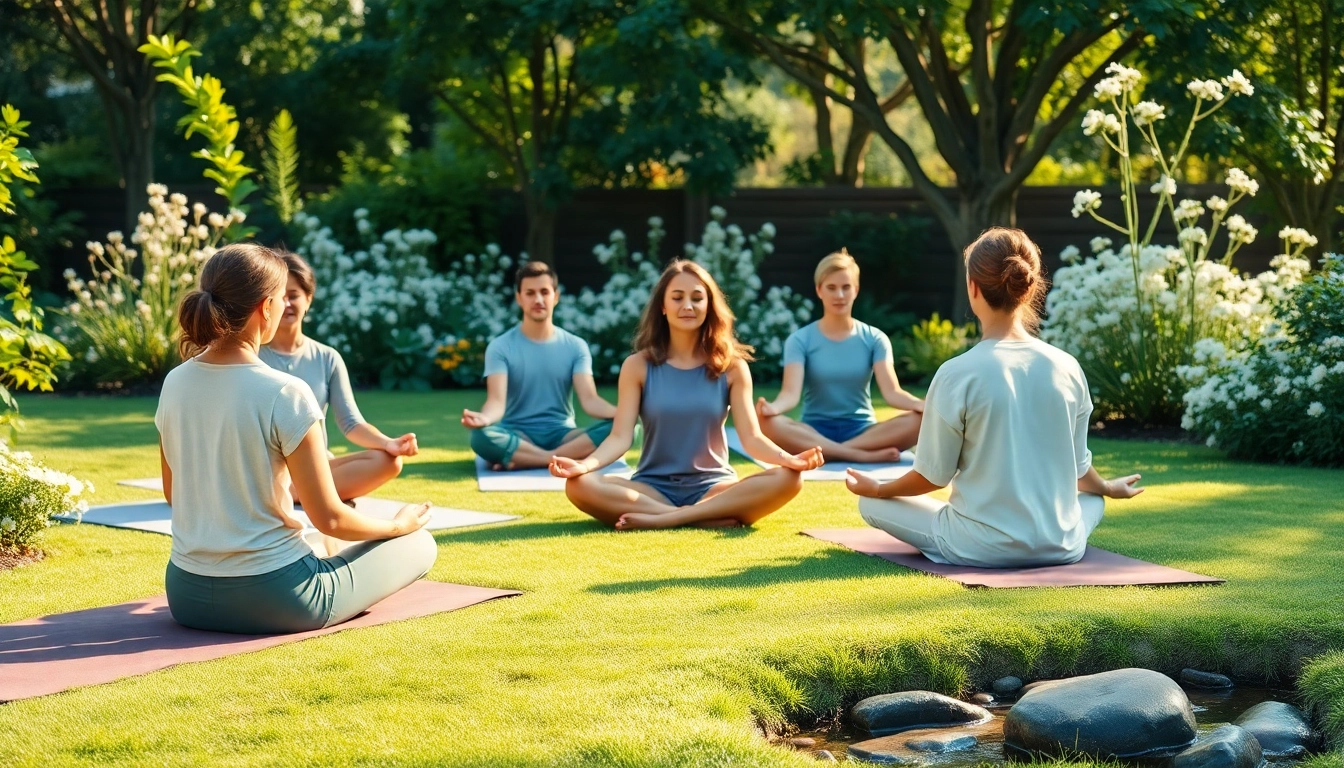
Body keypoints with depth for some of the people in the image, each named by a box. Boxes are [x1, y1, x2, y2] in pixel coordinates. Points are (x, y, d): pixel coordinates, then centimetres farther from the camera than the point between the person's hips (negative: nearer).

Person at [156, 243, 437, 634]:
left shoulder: (174, 383, -2)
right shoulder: (284, 394, -20)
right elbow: (328, 518, -16)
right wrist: (398, 525, 3)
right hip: (273, 601, -7)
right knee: (419, 544, 13)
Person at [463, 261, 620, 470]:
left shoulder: (575, 346, 6)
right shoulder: (500, 348, 0)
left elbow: (589, 399, -6)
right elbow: (497, 400, -13)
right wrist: (485, 418, -39)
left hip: (562, 435, 2)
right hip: (519, 436, -2)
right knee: (481, 436, -36)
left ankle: (525, 460, -29)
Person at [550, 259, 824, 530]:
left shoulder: (731, 366, 3)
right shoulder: (638, 366, 1)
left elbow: (751, 437, -4)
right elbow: (620, 437, -7)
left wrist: (788, 459, -26)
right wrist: (584, 465, -28)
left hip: (714, 488, 1)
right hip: (653, 488, 0)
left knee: (787, 479, -28)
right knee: (579, 485, -30)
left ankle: (665, 519, -30)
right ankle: (712, 518, -29)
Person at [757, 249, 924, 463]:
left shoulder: (874, 339, 4)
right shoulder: (800, 340, 1)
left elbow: (891, 392, -9)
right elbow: (791, 392, -14)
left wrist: (921, 404, -32)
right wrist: (772, 407, -39)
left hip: (862, 431, 1)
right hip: (814, 432, -1)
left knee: (920, 420, -28)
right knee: (767, 422, -34)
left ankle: (823, 451, -28)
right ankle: (862, 455, -33)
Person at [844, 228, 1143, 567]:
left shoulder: (957, 374, -14)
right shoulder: (1066, 368, -3)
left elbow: (934, 476, -6)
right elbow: (1079, 468, 8)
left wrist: (878, 489, 14)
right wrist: (1108, 488, 32)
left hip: (982, 550, -3)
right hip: (1062, 547, 3)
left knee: (871, 503, 17)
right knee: (1091, 496, 37)